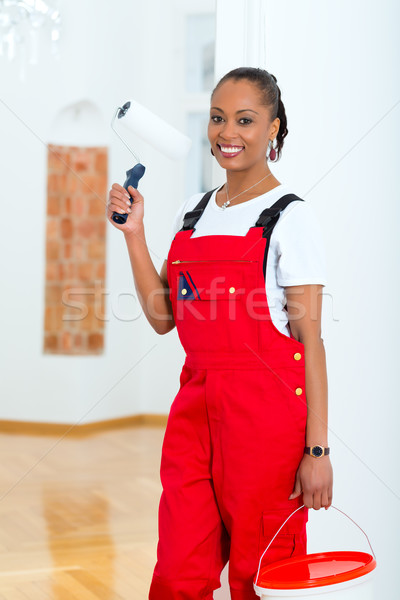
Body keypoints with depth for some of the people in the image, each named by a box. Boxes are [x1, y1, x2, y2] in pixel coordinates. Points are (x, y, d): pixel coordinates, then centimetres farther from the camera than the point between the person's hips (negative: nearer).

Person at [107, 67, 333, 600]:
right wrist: (134, 232, 4)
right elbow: (162, 315, 12)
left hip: (267, 412, -5)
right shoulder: (192, 214, 14)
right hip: (196, 405, 5)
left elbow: (308, 335, -8)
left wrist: (317, 449, -12)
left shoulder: (289, 217, -5)